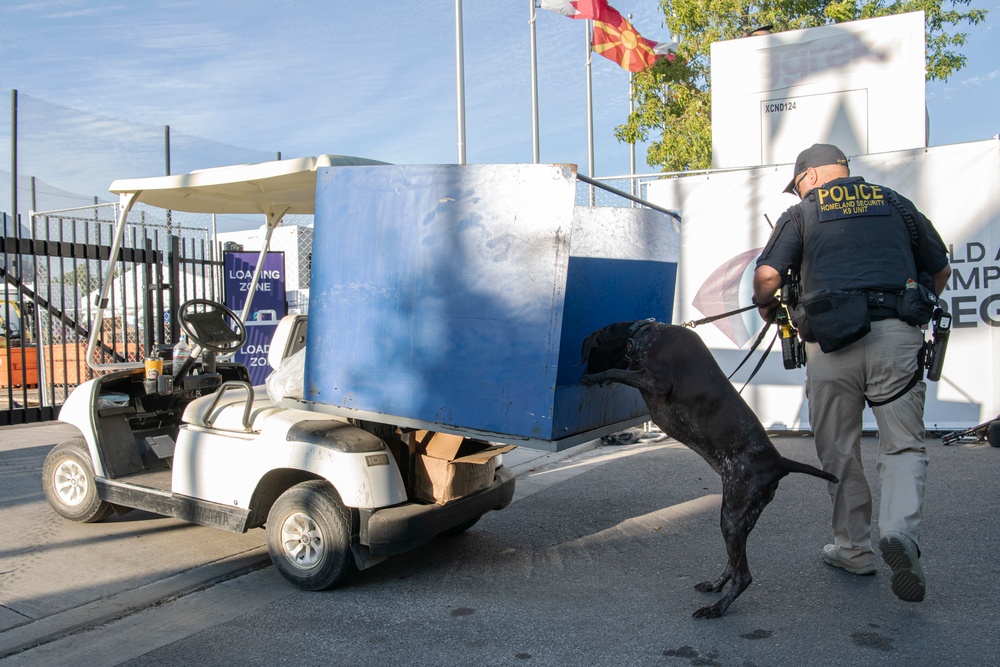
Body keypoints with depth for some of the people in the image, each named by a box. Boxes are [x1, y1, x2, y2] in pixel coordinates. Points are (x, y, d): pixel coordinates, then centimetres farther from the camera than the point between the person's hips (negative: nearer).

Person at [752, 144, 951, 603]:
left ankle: (854, 549, 21)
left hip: (831, 340, -1)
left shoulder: (802, 213, 10)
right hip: (896, 337, 2)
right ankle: (901, 531, -17)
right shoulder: (895, 203, 20)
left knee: (838, 451, 12)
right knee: (903, 444, 7)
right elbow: (941, 270, 24)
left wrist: (766, 306, 16)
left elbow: (767, 275, -4)